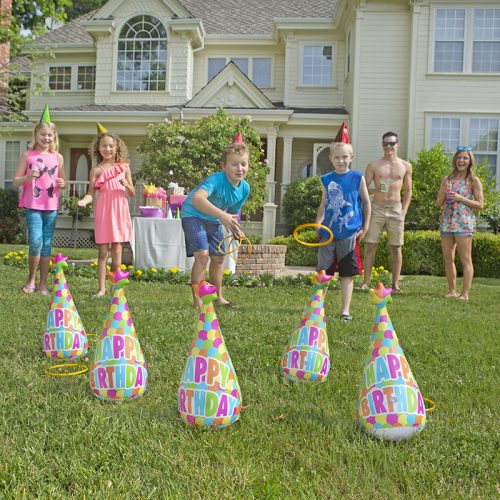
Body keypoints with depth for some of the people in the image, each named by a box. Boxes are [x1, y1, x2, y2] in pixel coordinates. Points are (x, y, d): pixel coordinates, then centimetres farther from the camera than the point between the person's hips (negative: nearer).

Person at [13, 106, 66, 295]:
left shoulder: (58, 157, 8)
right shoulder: (28, 155, 1)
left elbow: (62, 181, 18)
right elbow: (16, 180, 1)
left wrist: (62, 183, -5)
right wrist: (28, 177, -19)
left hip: (51, 207, 3)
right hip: (33, 206, -3)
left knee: (47, 244, 5)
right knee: (36, 242, -14)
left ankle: (43, 284, 13)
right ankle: (31, 279, 7)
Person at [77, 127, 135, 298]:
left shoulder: (124, 167, 7)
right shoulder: (96, 170, 2)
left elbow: (132, 193, 9)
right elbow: (90, 193, -3)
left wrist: (126, 185, -11)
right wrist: (84, 200, -24)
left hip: (119, 210, 1)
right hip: (103, 211, -1)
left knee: (117, 250, 5)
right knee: (103, 251, 0)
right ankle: (101, 288, 6)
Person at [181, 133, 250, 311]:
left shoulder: (244, 188, -11)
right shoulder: (216, 180, -34)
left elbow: (232, 212, 7)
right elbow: (197, 199, -54)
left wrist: (235, 230, -10)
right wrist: (222, 215, -63)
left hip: (214, 220, 7)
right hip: (193, 215, -7)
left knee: (218, 257, 14)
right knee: (202, 254, -20)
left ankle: (218, 296, 33)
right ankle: (197, 301, -10)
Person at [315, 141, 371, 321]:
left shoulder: (357, 178, 1)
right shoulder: (326, 180, 8)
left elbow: (366, 203, 7)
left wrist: (365, 227, 3)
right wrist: (317, 224, 4)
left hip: (349, 234, -2)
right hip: (328, 232, 3)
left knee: (347, 274, 3)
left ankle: (345, 311, 10)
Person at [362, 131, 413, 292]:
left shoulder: (405, 166, 8)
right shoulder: (374, 165, 4)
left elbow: (408, 191, 12)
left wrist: (404, 211, 2)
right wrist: (375, 190, -17)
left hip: (396, 209, 1)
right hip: (377, 208, -1)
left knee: (396, 248, 3)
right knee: (371, 246, -3)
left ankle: (395, 284, 9)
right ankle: (366, 282, 3)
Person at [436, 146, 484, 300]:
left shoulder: (473, 181, 1)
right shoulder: (447, 179, 12)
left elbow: (480, 204, -4)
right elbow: (438, 203, 11)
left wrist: (461, 198, -14)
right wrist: (444, 191, -8)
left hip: (464, 223, -5)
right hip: (447, 222, 5)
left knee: (466, 260, -7)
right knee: (448, 259, 7)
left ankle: (465, 293, -6)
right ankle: (452, 290, 18)